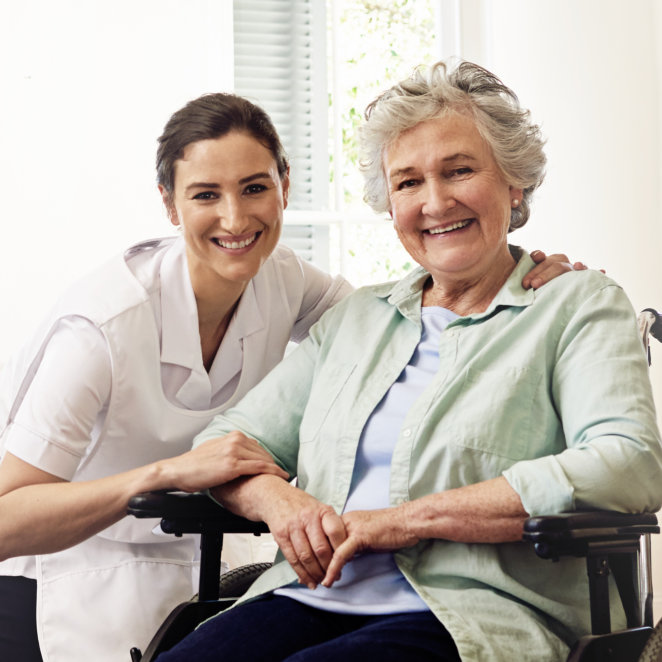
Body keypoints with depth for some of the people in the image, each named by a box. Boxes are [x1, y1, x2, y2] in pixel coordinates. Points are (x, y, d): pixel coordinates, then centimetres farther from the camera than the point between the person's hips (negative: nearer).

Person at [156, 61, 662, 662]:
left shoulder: (581, 305, 7)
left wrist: (407, 518, -13)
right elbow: (227, 441, 20)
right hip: (314, 602, 4)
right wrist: (278, 500, -6)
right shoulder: (354, 319, 23)